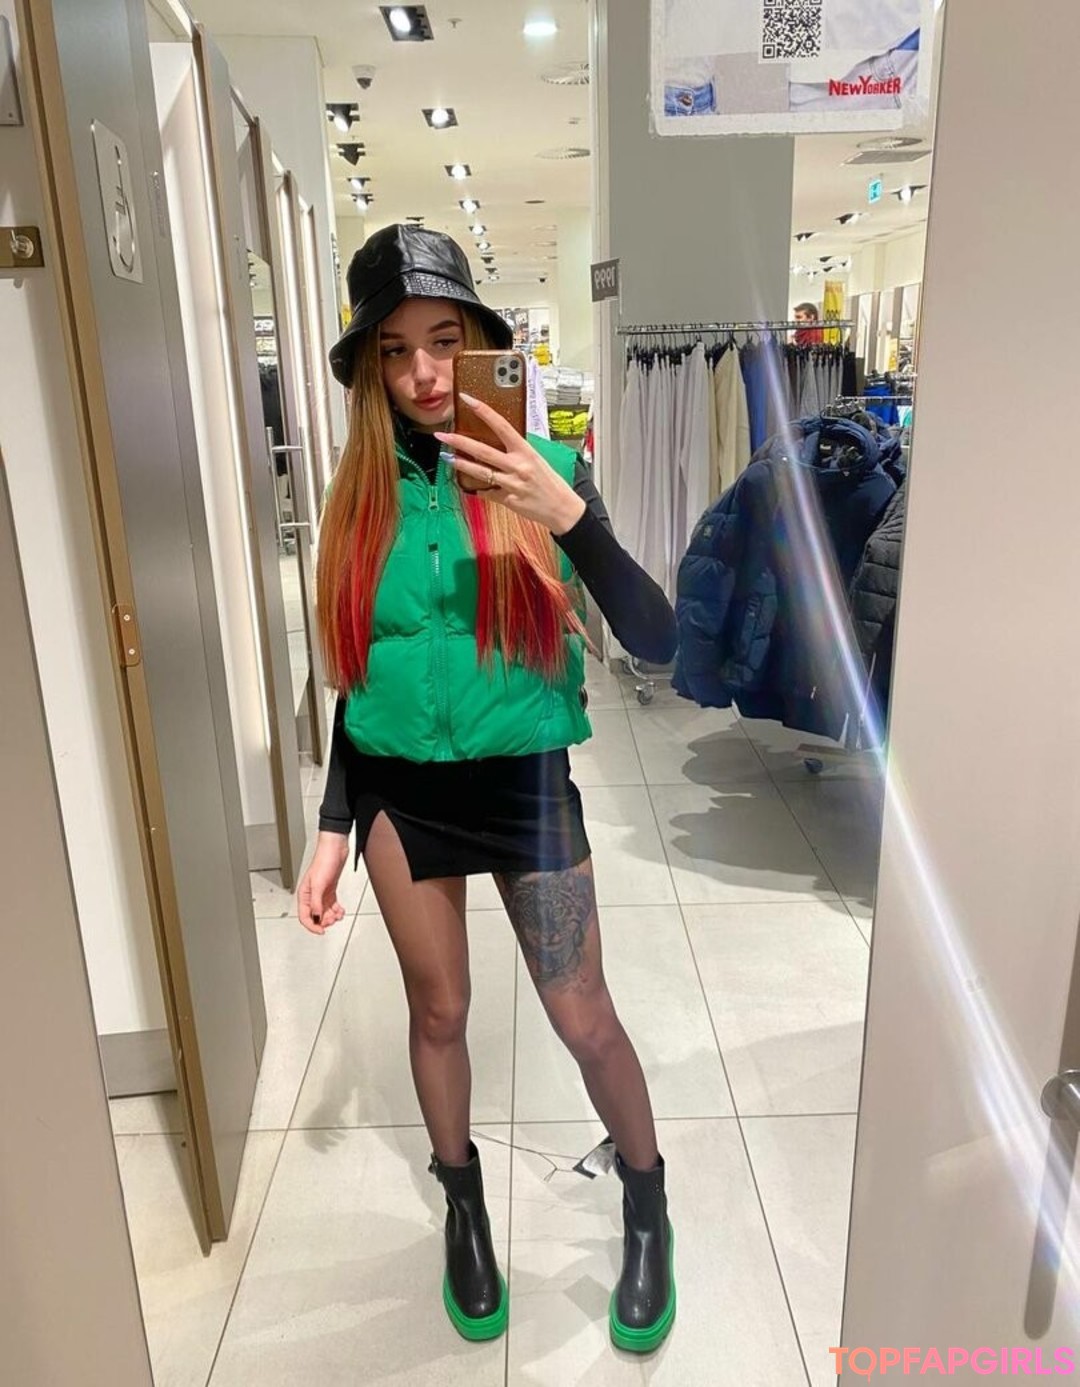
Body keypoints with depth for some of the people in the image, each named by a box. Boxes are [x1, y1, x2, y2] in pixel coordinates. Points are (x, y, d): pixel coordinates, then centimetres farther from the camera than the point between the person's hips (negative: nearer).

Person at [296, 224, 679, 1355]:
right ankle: (464, 1205, 44)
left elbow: (655, 641, -16)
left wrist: (569, 517, -31)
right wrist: (332, 827, 4)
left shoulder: (541, 469, -7)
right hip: (399, 789, 3)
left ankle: (647, 1210, 37)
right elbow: (357, 675, 6)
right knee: (438, 1011, 17)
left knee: (585, 1021, 8)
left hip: (523, 782, -2)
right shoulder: (364, 496, 0)